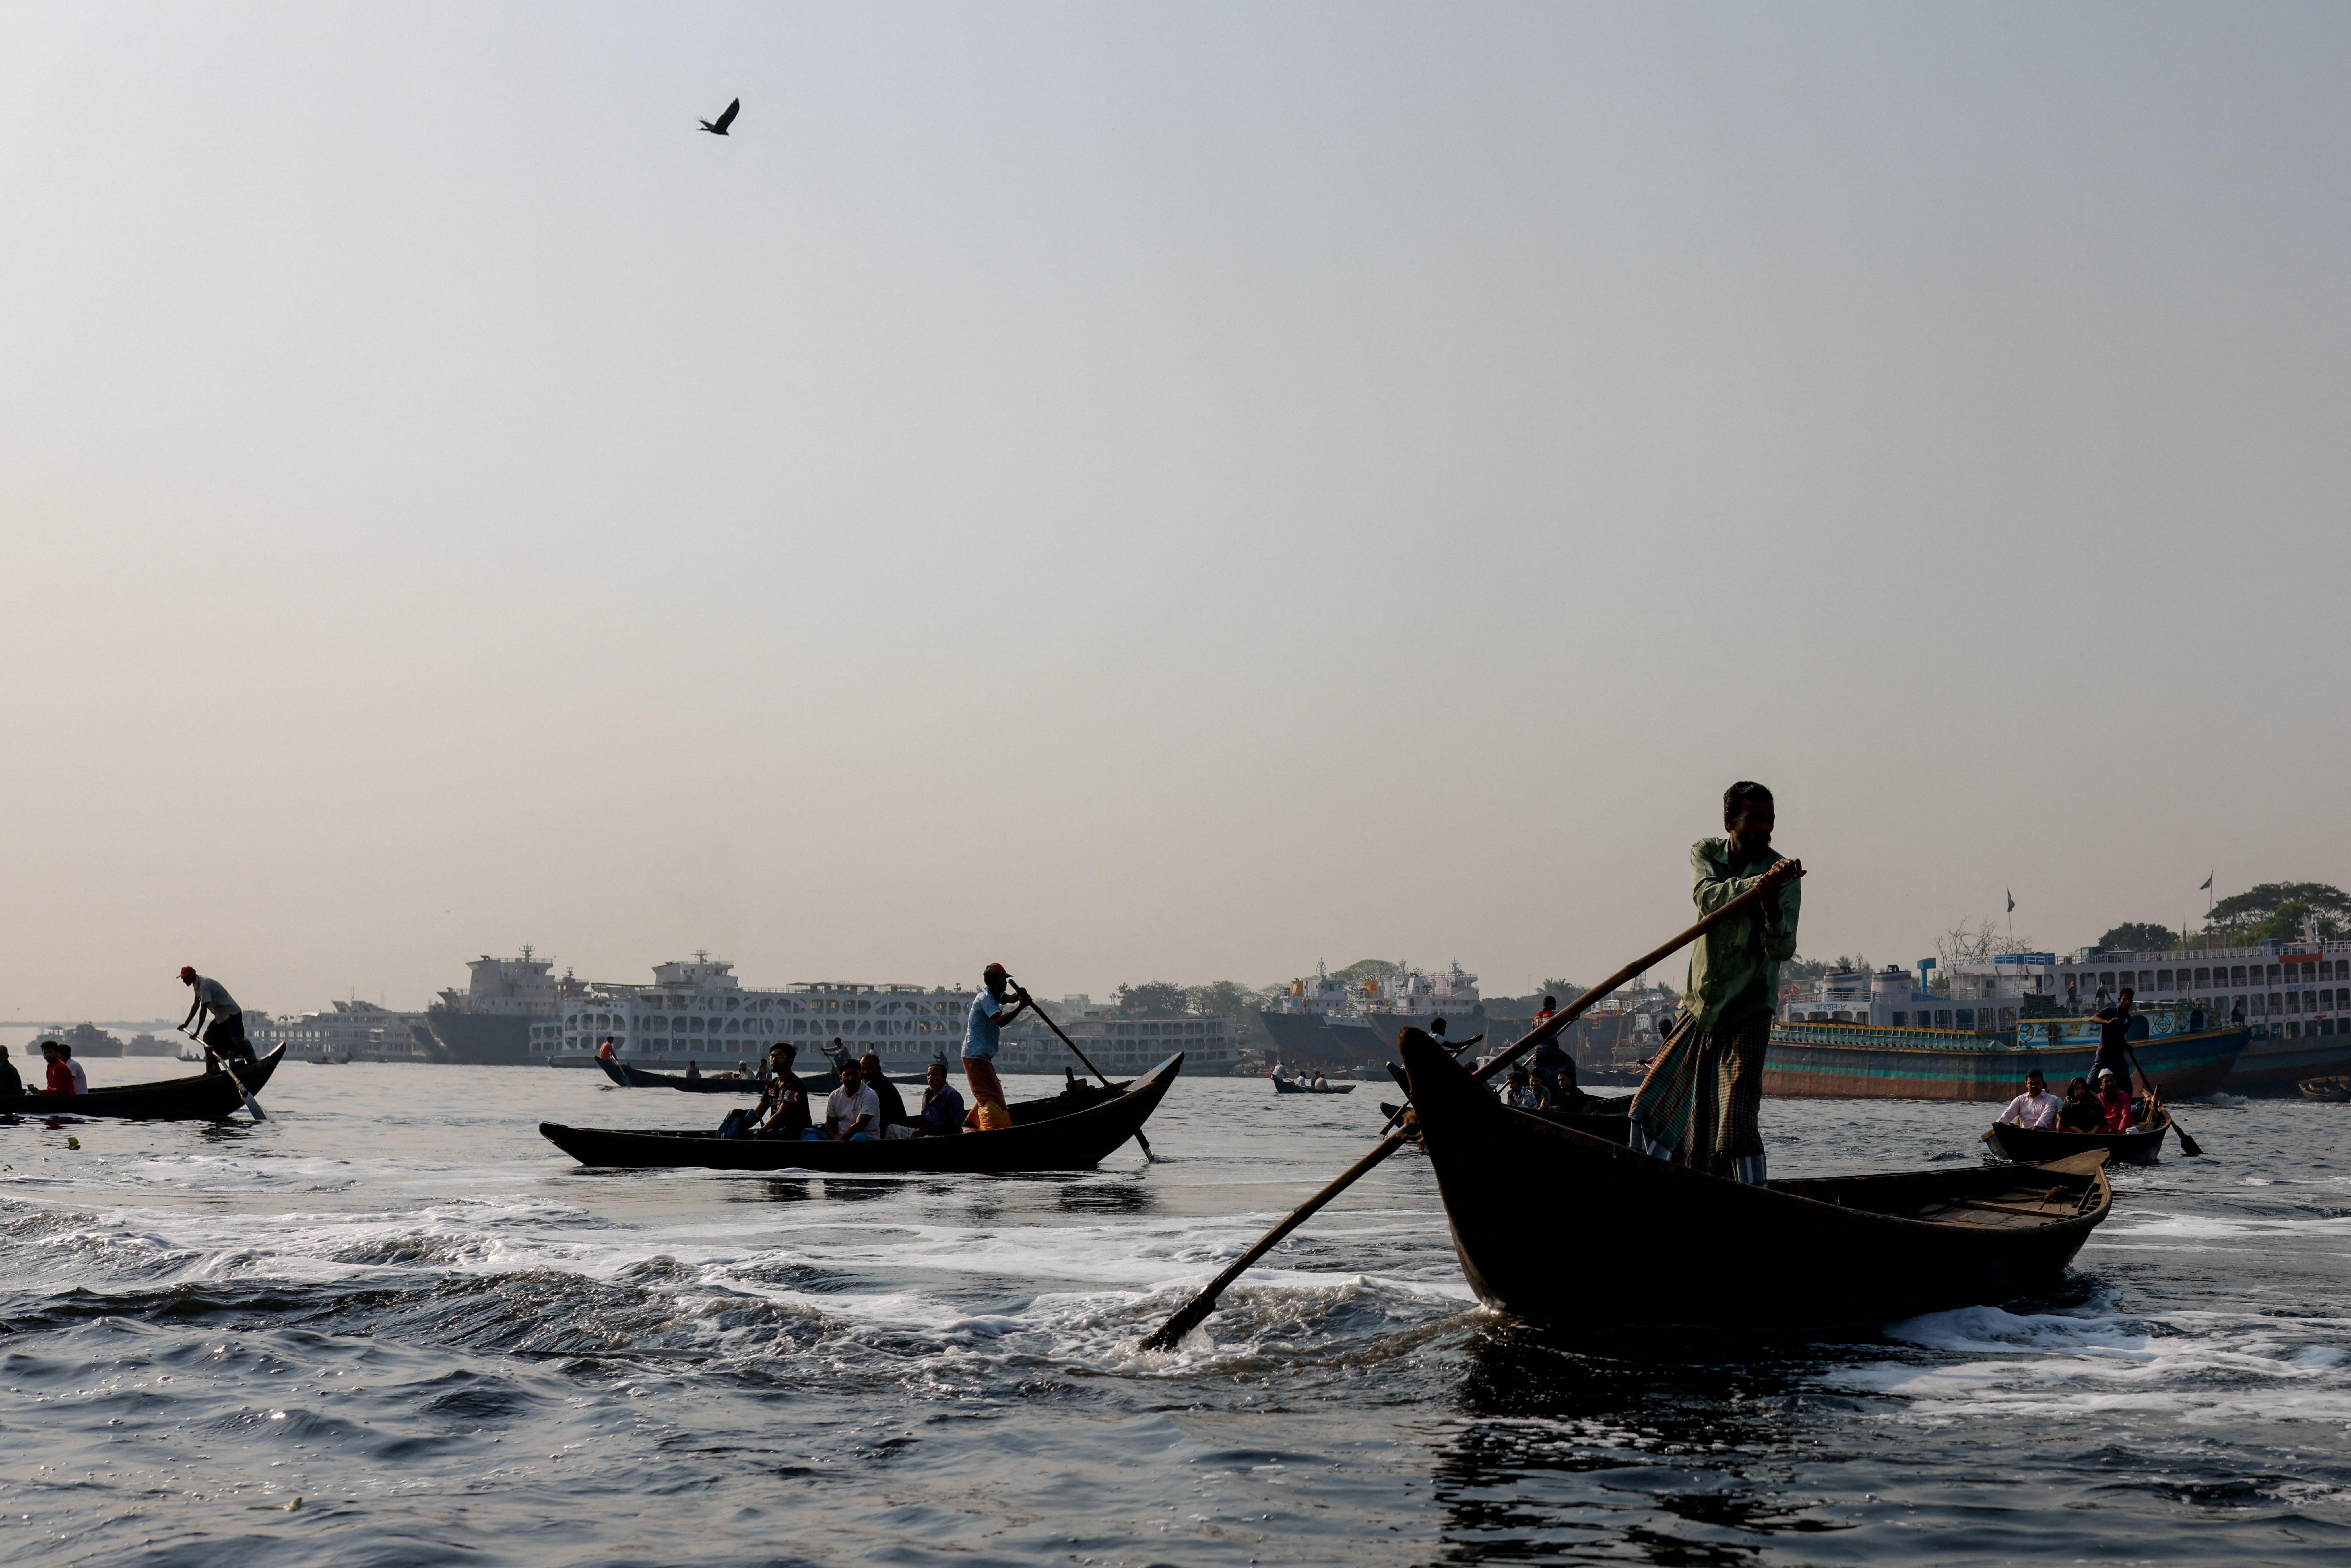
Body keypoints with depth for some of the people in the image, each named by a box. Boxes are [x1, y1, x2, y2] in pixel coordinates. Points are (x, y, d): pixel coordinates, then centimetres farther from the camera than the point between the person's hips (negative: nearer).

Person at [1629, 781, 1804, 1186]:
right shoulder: (1706, 853, 0)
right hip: (1701, 1004, 5)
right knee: (1653, 1106, 12)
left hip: (1747, 1012, -5)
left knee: (1737, 1122, -18)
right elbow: (1707, 897, -23)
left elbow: (1783, 950, -18)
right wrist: (1758, 884, -40)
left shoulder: (1784, 874, -10)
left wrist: (1772, 910, -39)